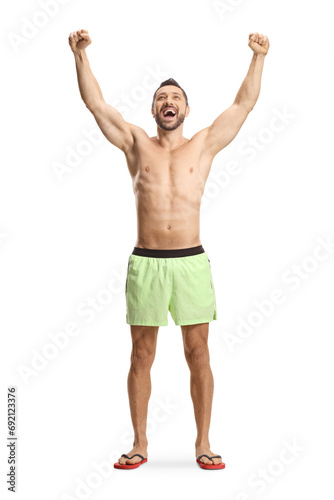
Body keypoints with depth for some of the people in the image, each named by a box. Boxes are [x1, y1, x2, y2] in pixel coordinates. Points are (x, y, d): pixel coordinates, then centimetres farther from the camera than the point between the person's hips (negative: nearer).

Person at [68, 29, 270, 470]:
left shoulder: (204, 145, 10)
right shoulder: (137, 144, 10)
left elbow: (244, 104, 7)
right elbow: (96, 103, 7)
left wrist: (258, 58, 1)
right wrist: (81, 56, 0)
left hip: (191, 261, 0)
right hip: (145, 263, 0)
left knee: (198, 355, 4)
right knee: (141, 357, 6)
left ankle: (203, 444, 15)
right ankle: (140, 444, 18)